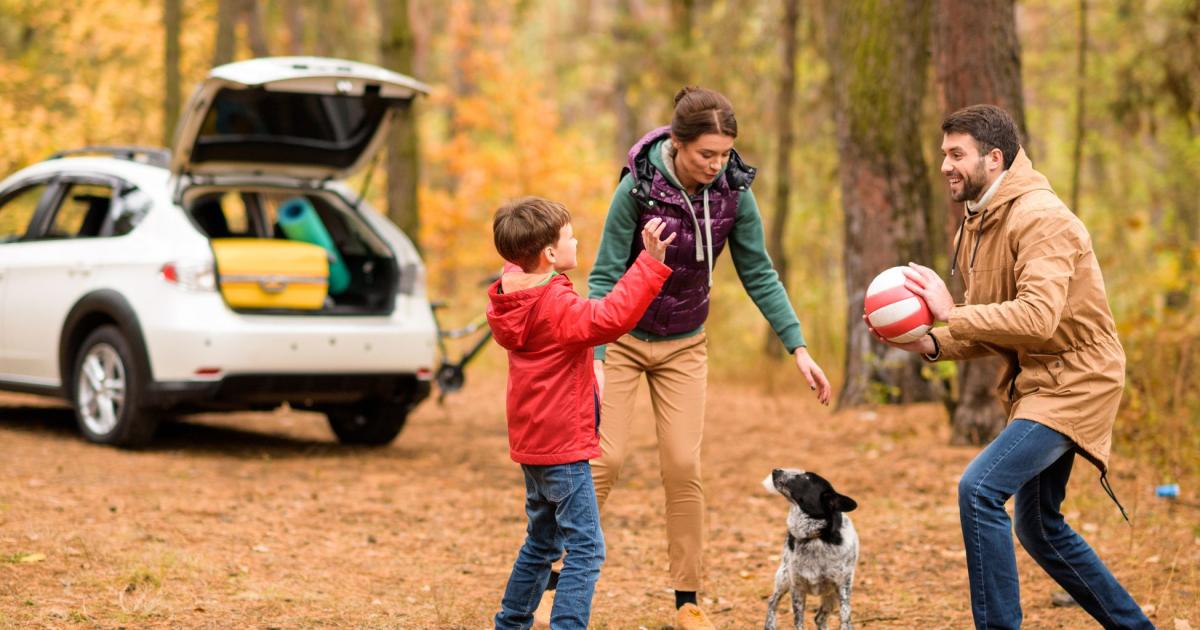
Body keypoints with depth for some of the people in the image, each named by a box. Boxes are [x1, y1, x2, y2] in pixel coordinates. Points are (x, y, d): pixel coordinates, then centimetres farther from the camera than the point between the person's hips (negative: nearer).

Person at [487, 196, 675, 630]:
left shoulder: (511, 298, 6)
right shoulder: (557, 306, -21)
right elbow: (612, 317, -34)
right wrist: (650, 263, -34)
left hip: (532, 444, 10)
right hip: (563, 447, -10)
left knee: (542, 542, 23)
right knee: (585, 549, -8)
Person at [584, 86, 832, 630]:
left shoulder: (733, 192, -13)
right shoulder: (638, 187, -23)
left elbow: (759, 275, -5)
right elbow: (605, 277, -19)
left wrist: (798, 348, -11)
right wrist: (594, 359, -27)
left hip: (684, 346, 3)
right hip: (622, 337, -3)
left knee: (683, 465, -2)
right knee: (604, 457, -8)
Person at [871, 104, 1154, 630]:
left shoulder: (1041, 218, -19)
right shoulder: (974, 226, 10)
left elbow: (1038, 317, -31)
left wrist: (952, 313, -26)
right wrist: (932, 344, -5)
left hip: (1073, 383, -10)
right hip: (1034, 385, 10)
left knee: (979, 489, -24)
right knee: (1039, 528, 18)